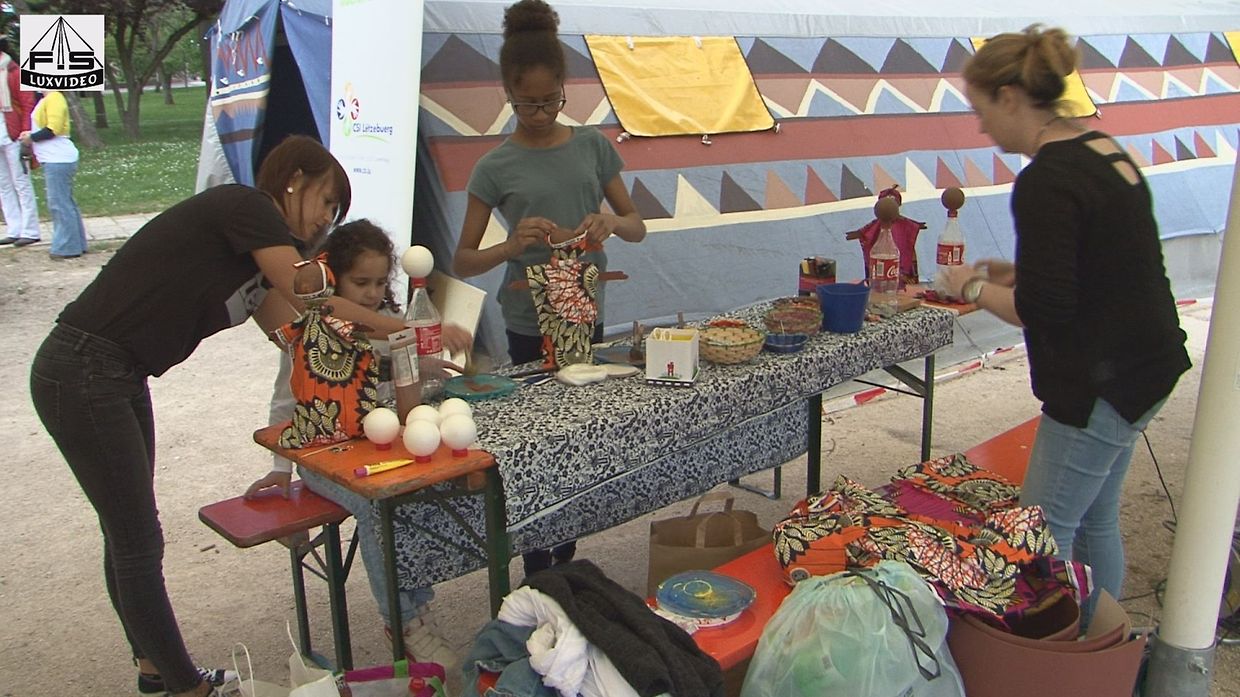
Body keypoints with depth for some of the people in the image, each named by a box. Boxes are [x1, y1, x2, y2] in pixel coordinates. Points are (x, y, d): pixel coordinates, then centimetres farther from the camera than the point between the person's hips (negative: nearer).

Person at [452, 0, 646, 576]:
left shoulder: (593, 146, 3)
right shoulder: (496, 167, -6)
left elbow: (638, 228, 7)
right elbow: (462, 262, -4)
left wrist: (611, 223, -15)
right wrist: (512, 246, -23)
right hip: (530, 327, -3)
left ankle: (566, 561, 30)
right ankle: (538, 573, 20)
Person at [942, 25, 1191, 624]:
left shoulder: (1046, 181, -21)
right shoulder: (1104, 150, 9)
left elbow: (1043, 309, -24)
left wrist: (974, 287, -8)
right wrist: (1010, 272, 11)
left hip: (1101, 384, -10)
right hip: (1147, 366, 10)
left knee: (1045, 535, 1)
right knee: (1096, 523, 21)